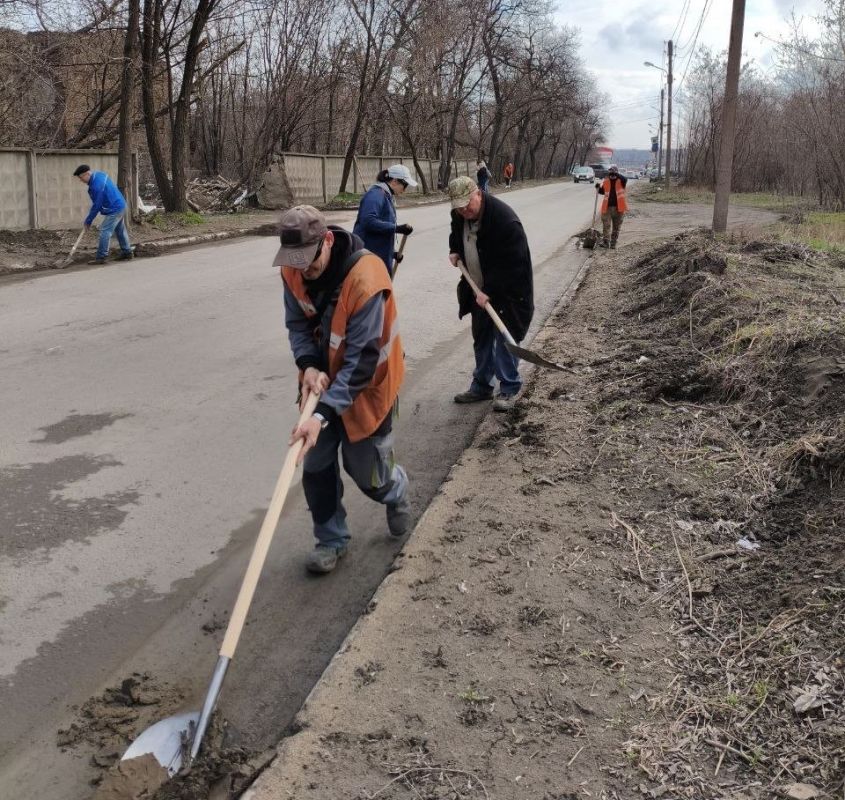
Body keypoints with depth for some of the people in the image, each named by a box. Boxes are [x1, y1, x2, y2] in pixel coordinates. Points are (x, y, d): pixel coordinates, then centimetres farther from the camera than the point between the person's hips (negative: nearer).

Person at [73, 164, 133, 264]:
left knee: (105, 231, -10)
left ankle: (101, 257, -9)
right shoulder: (99, 175, 6)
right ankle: (127, 252, 27)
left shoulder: (96, 186, -25)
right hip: (121, 206, 10)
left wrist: (88, 221, -8)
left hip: (115, 210, -10)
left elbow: (96, 206, -18)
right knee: (120, 230, 18)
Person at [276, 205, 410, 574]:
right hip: (324, 379, 6)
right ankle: (331, 539, 26)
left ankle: (396, 491, 42)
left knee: (365, 470, 5)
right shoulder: (294, 271, -13)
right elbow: (297, 324, -1)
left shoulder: (366, 280, -33)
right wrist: (309, 366, -23)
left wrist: (323, 415, -38)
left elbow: (361, 360, -32)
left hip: (367, 385, -5)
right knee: (315, 464, 5)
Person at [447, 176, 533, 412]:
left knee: (504, 339, -5)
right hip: (479, 290, 8)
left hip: (507, 291, -7)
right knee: (481, 339, 15)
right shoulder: (459, 216, -4)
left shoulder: (505, 220, -28)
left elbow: (510, 264, -28)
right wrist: (454, 251, 3)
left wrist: (490, 292, -29)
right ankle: (481, 387, 27)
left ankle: (509, 389, 9)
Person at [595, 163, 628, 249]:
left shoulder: (620, 181, -2)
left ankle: (613, 243, 16)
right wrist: (598, 188, -5)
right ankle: (604, 242, -2)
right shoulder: (605, 181, 5)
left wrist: (617, 175, -34)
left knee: (616, 227, 8)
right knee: (606, 226, -6)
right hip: (607, 207, 1)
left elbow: (625, 180, -25)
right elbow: (602, 191, 15)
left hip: (618, 208, -1)